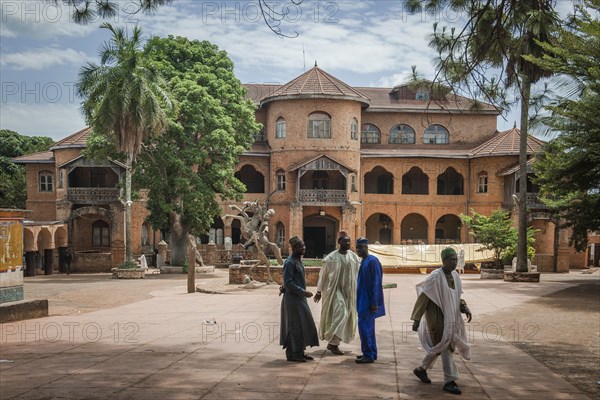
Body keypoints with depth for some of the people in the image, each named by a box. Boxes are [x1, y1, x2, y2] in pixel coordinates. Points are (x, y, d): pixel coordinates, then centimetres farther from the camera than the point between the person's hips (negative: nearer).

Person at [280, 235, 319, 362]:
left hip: (299, 298, 9)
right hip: (292, 298, -9)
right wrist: (303, 291, -21)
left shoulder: (298, 260, 12)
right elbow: (288, 282, -21)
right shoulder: (290, 262, -16)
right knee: (294, 325, -3)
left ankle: (299, 352, 21)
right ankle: (292, 354, 6)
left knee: (302, 324, 12)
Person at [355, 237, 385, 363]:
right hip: (363, 300, 9)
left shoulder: (372, 261, -15)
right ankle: (371, 353, 22)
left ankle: (368, 355, 0)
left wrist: (374, 302, -21)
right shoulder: (364, 261, 11)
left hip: (368, 301, -9)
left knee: (364, 326, -7)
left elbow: (376, 282, -19)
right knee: (368, 327, 13)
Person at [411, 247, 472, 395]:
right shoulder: (435, 276, -18)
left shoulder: (455, 276, 4)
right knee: (445, 346, -6)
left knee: (439, 346, 18)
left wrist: (464, 308, -3)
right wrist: (416, 319, -18)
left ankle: (421, 369, 36)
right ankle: (449, 381, 2)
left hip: (449, 316, 8)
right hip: (437, 317, -8)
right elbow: (423, 297, -17)